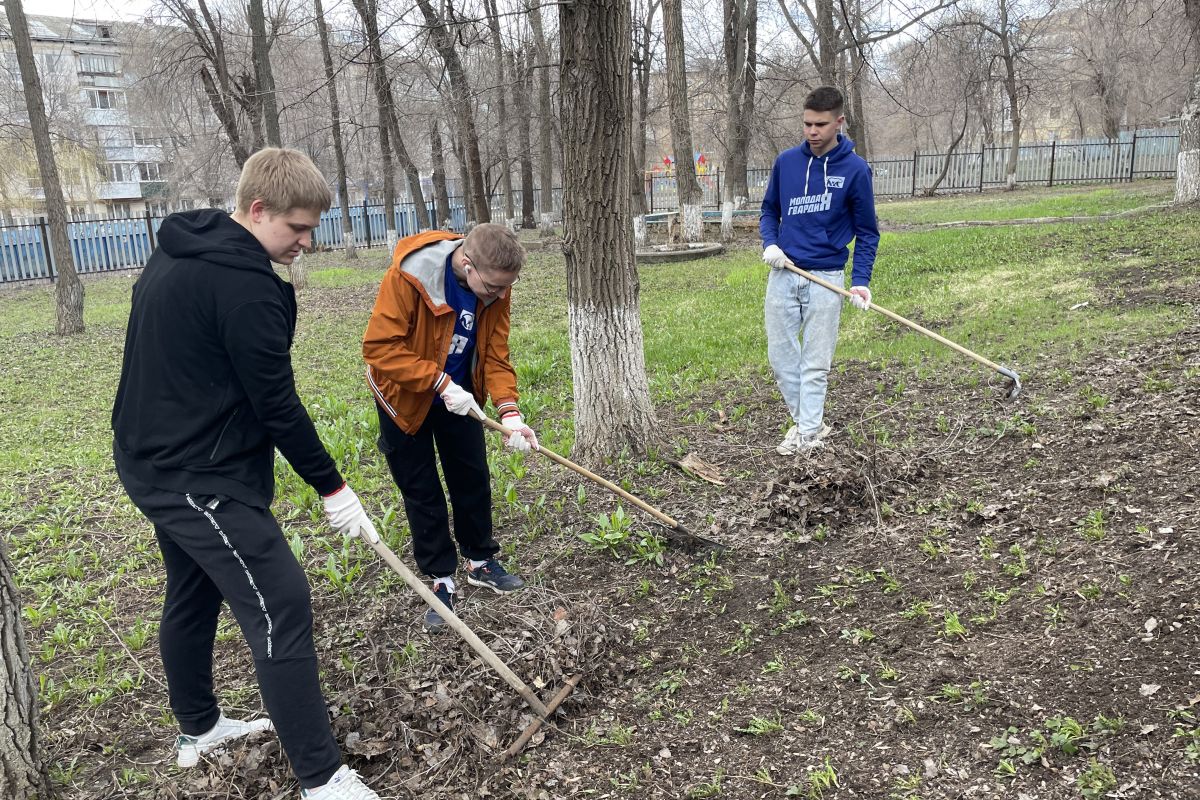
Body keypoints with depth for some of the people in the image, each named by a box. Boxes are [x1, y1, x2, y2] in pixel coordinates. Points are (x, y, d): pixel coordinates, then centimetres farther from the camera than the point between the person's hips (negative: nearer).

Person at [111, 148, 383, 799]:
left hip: (155, 461, 11)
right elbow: (276, 404, -20)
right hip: (202, 478, -11)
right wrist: (331, 487, -9)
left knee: (193, 595, 23)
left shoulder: (177, 253, 9)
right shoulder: (244, 284, -22)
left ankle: (197, 730, 41)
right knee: (281, 607, -9)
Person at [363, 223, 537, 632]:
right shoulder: (408, 276, -33)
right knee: (421, 490, 5)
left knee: (473, 479, 12)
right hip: (406, 397, -4)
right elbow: (379, 348, -31)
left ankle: (480, 561, 32)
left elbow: (496, 355, -12)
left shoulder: (495, 289, -17)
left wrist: (509, 411, -26)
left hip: (459, 396, 4)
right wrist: (440, 382, -33)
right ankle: (441, 579, 19)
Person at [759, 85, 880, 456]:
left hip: (826, 278, -3)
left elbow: (867, 231, 0)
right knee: (780, 354, 7)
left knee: (815, 362, 3)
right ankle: (807, 420, 23)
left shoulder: (855, 169, -6)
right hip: (783, 273, 4)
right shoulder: (786, 161, 2)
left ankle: (808, 433, 14)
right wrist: (770, 244, -5)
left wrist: (861, 281, -10)